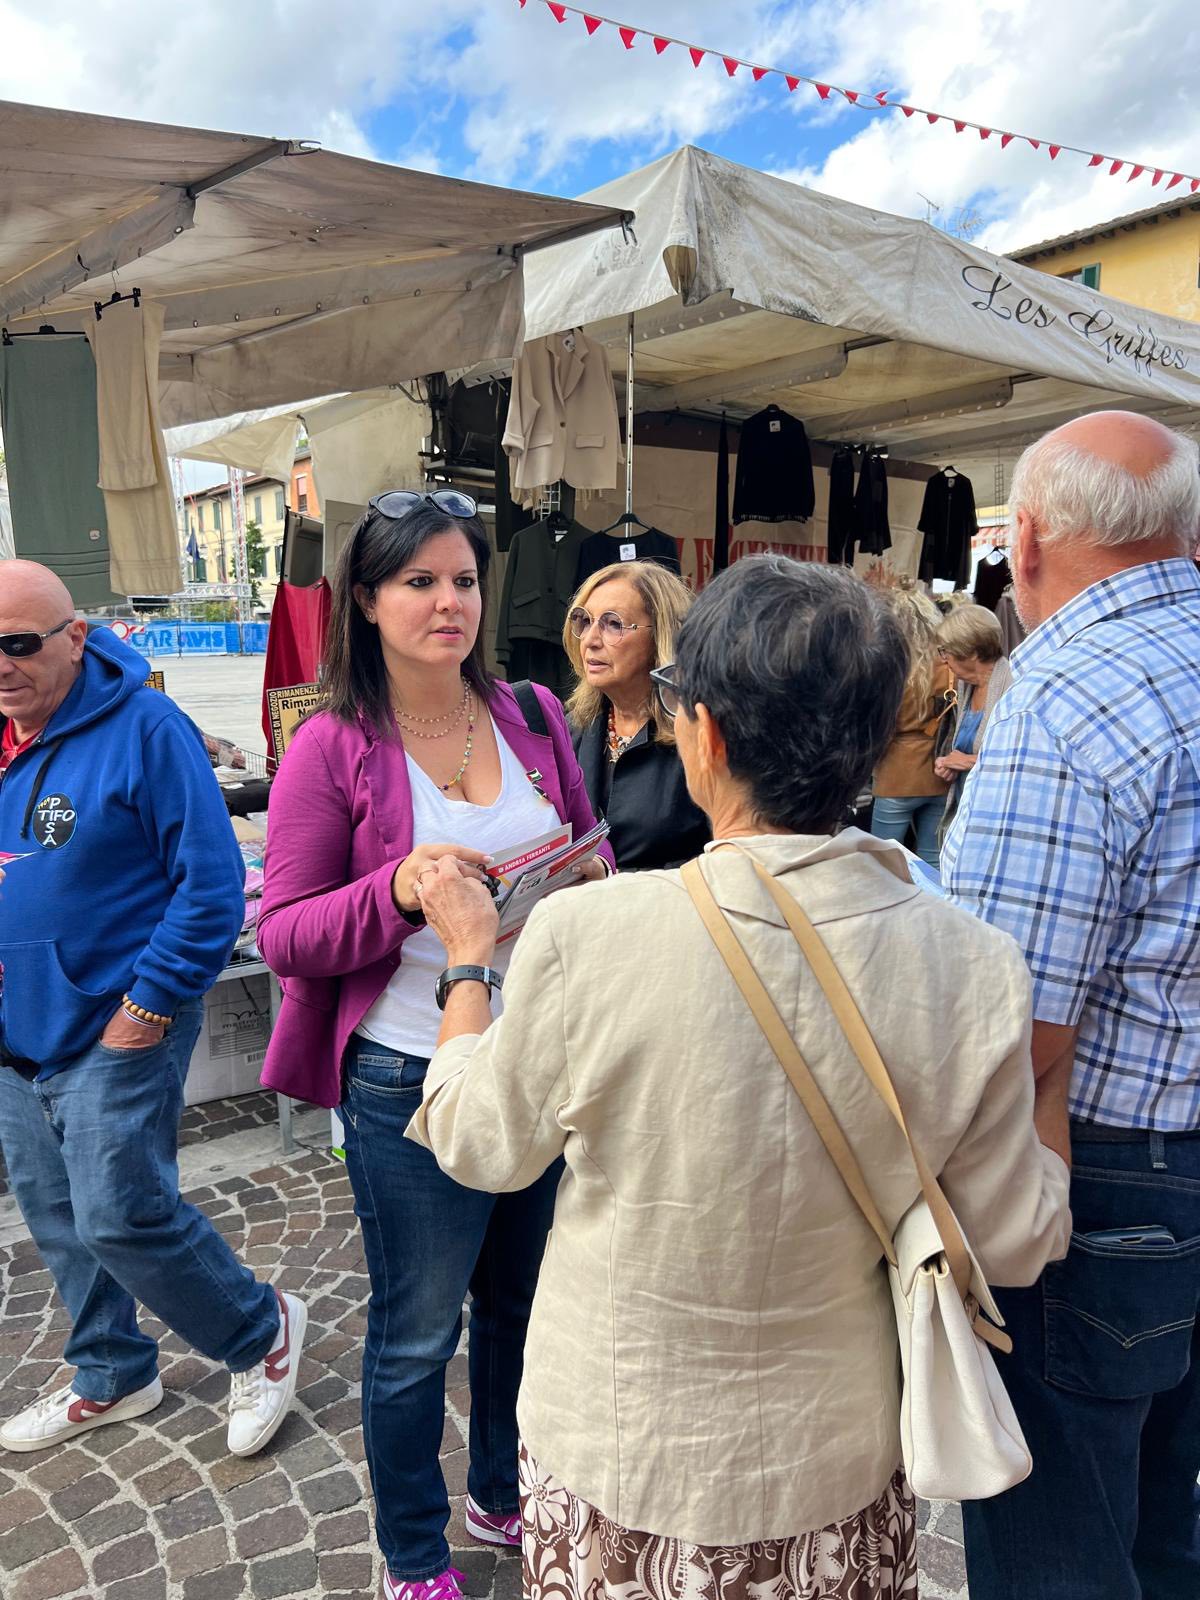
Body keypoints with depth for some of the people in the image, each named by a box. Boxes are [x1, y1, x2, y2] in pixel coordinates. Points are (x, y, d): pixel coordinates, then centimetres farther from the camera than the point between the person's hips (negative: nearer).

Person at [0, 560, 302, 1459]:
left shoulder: (144, 730, -16)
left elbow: (211, 889, -17)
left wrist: (148, 1006, -17)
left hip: (115, 1036, -7)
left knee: (120, 1217, -5)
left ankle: (262, 1332, 21)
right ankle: (113, 1375, 40)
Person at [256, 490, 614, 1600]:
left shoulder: (533, 718, 2)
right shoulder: (333, 749, -9)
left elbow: (595, 861, 13)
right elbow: (284, 932, -10)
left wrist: (587, 879, -11)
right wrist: (400, 890, -26)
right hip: (411, 1079, -4)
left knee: (525, 1300, 21)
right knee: (417, 1331, 13)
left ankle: (506, 1496, 49)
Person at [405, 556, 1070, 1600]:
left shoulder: (582, 938, -29)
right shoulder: (974, 967, -22)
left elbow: (480, 1147, -9)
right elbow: (1015, 1243, -8)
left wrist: (470, 953, 5)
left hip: (621, 1469, -2)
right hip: (842, 1469, 3)